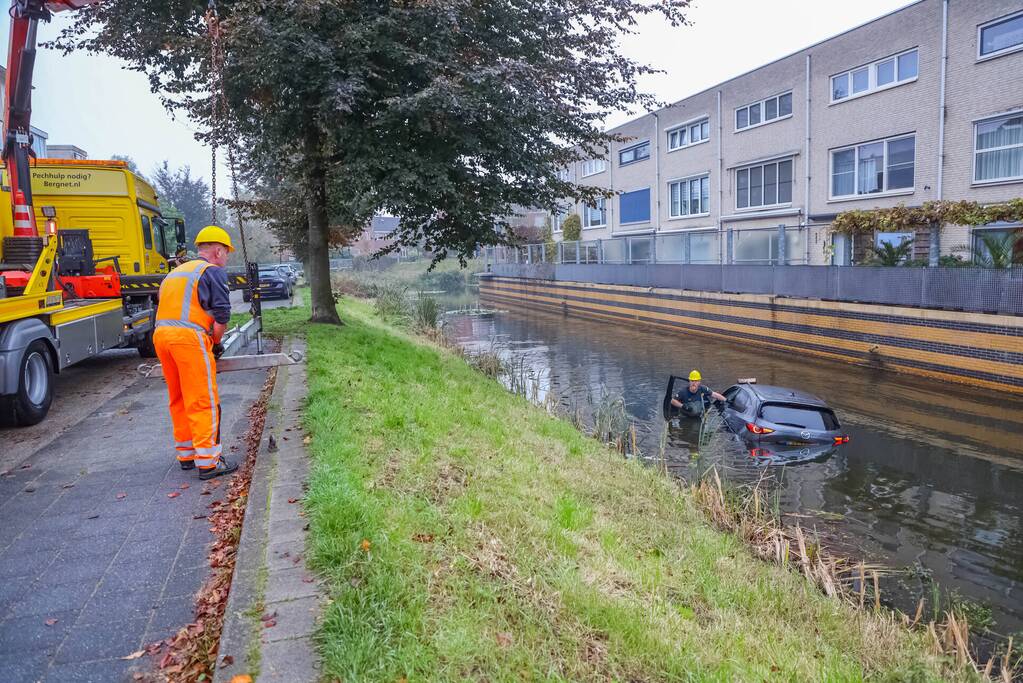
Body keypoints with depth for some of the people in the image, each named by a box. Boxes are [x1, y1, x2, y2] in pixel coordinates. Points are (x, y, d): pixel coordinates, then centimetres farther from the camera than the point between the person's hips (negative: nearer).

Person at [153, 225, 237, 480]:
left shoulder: (174, 273, 26)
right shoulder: (213, 272, 1)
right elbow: (221, 317, -7)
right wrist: (216, 344, 9)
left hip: (161, 334, 8)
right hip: (189, 337, -8)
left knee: (178, 399, 17)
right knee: (203, 402, -4)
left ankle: (185, 454, 27)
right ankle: (208, 461, -1)